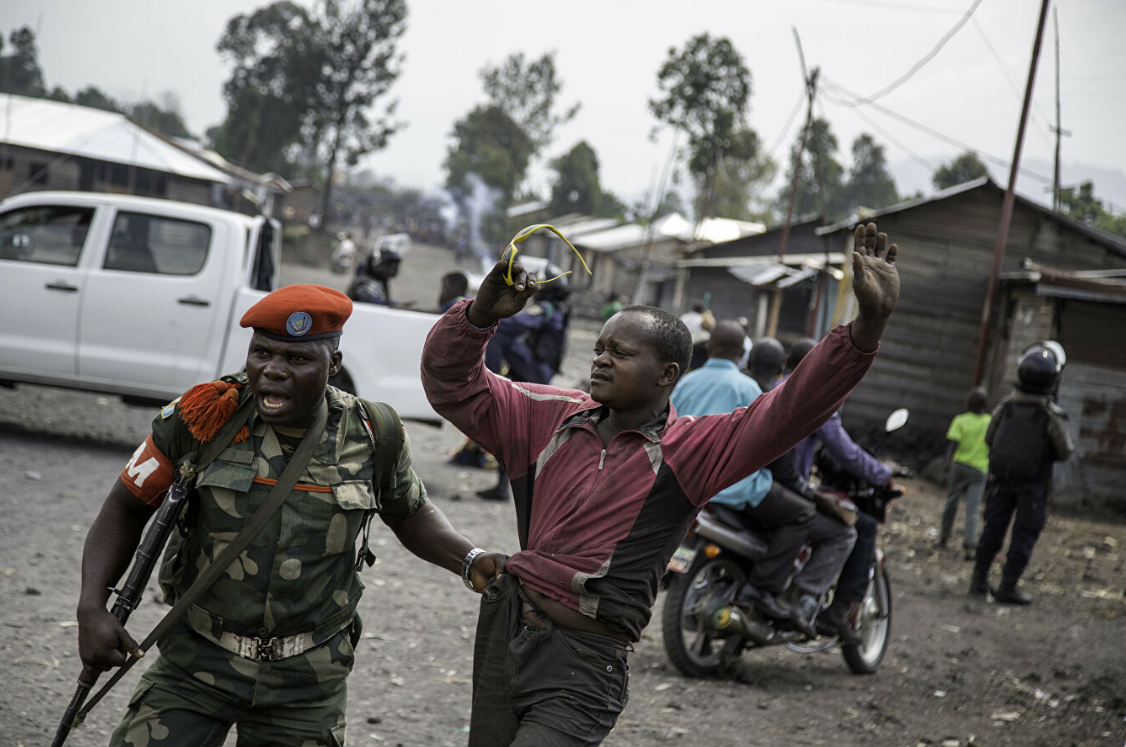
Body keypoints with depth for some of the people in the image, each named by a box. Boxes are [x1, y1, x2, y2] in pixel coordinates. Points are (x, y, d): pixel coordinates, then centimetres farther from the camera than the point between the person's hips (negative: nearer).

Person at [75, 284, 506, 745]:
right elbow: (127, 508, 1)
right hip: (197, 661, -1)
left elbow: (411, 514, 13)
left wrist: (472, 562, -5)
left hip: (305, 684, 1)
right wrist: (92, 607, -12)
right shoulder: (202, 418, -10)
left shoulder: (369, 438, -6)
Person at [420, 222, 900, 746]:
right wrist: (482, 314, -13)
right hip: (503, 633, 5)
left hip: (581, 671, -5)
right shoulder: (553, 418, 5)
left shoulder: (688, 451, -8)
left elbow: (792, 409, -19)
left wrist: (869, 324, -31)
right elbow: (452, 385, 6)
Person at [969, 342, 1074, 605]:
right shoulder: (1052, 415, -19)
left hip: (1001, 477, 4)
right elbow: (1064, 452, -10)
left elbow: (989, 439, 3)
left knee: (993, 528, 13)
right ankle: (1008, 586, 7)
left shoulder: (1005, 406, -9)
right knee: (1024, 534, 6)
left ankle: (979, 581, 18)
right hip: (1034, 483, -4)